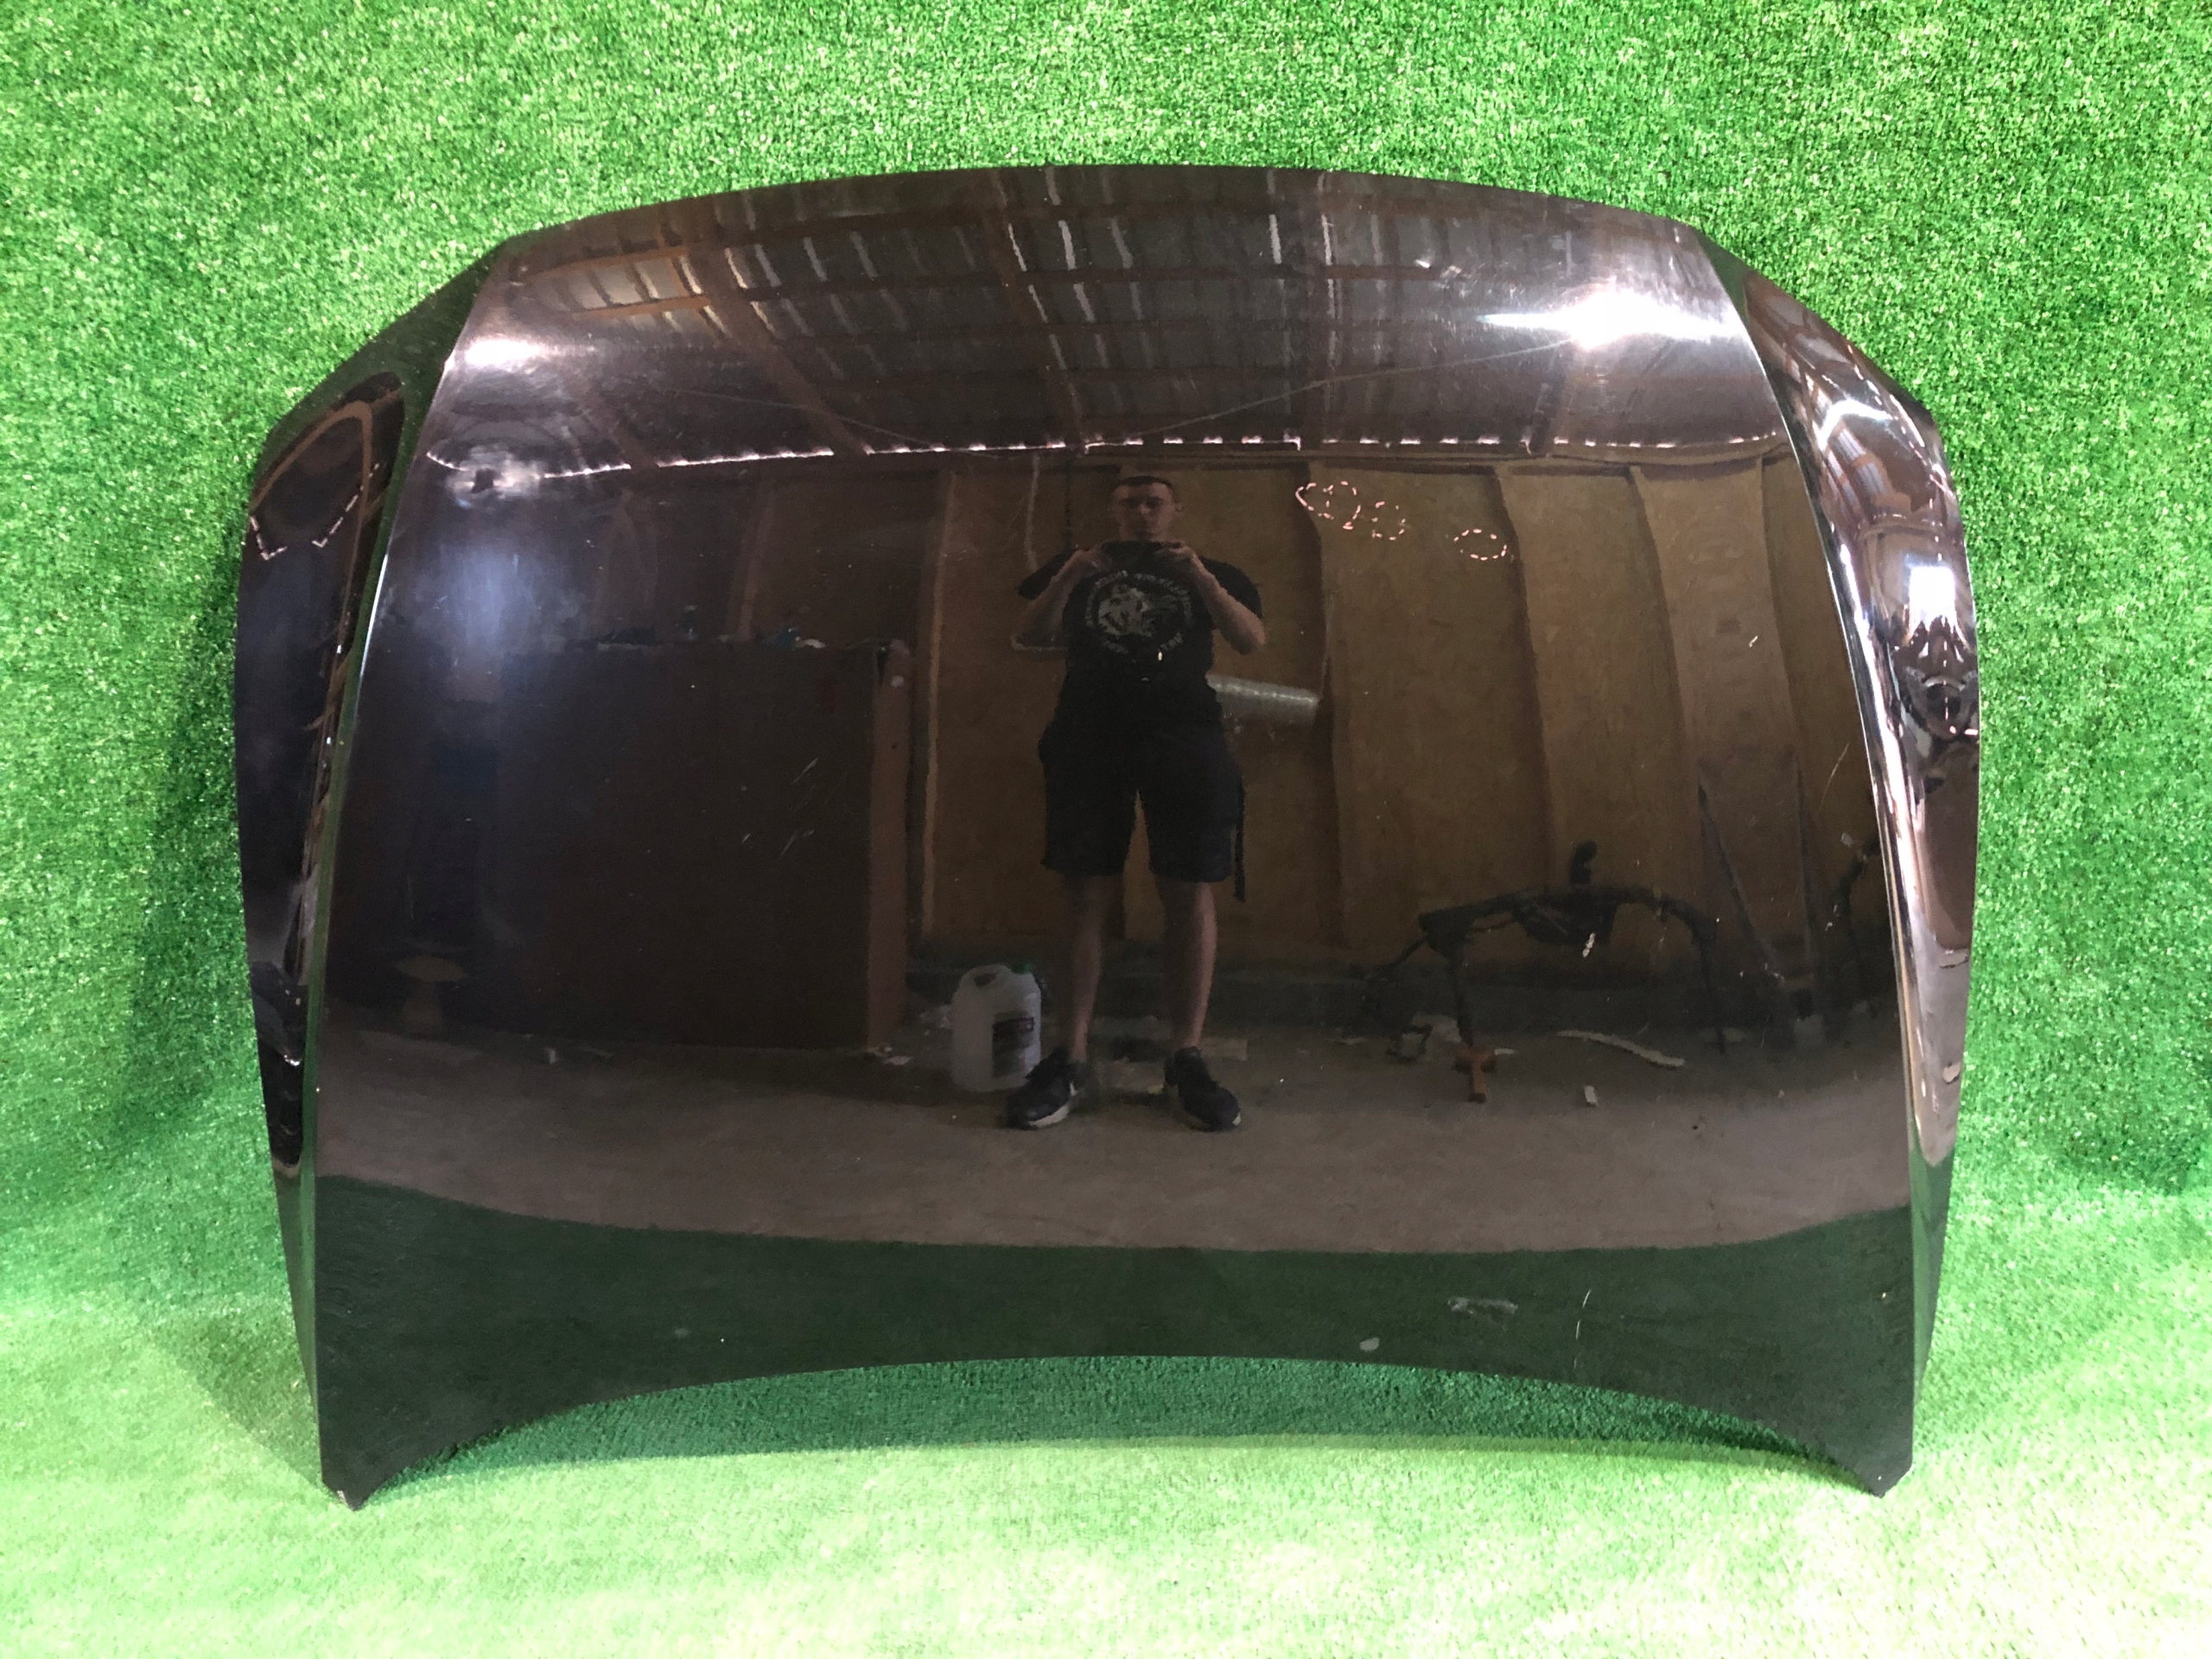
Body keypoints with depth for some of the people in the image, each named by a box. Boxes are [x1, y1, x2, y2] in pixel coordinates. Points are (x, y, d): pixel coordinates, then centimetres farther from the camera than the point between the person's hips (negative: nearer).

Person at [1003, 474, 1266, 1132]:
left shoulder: (1209, 572, 20)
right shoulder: (1077, 567, 21)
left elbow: (1253, 638, 5)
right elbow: (1028, 639, 10)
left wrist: (1200, 578, -8)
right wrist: (1068, 577, -5)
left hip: (1185, 738, 0)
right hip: (1089, 738, 0)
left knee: (1189, 897, -6)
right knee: (1086, 897, -5)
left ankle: (1187, 1059, -2)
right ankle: (1069, 1059, -3)